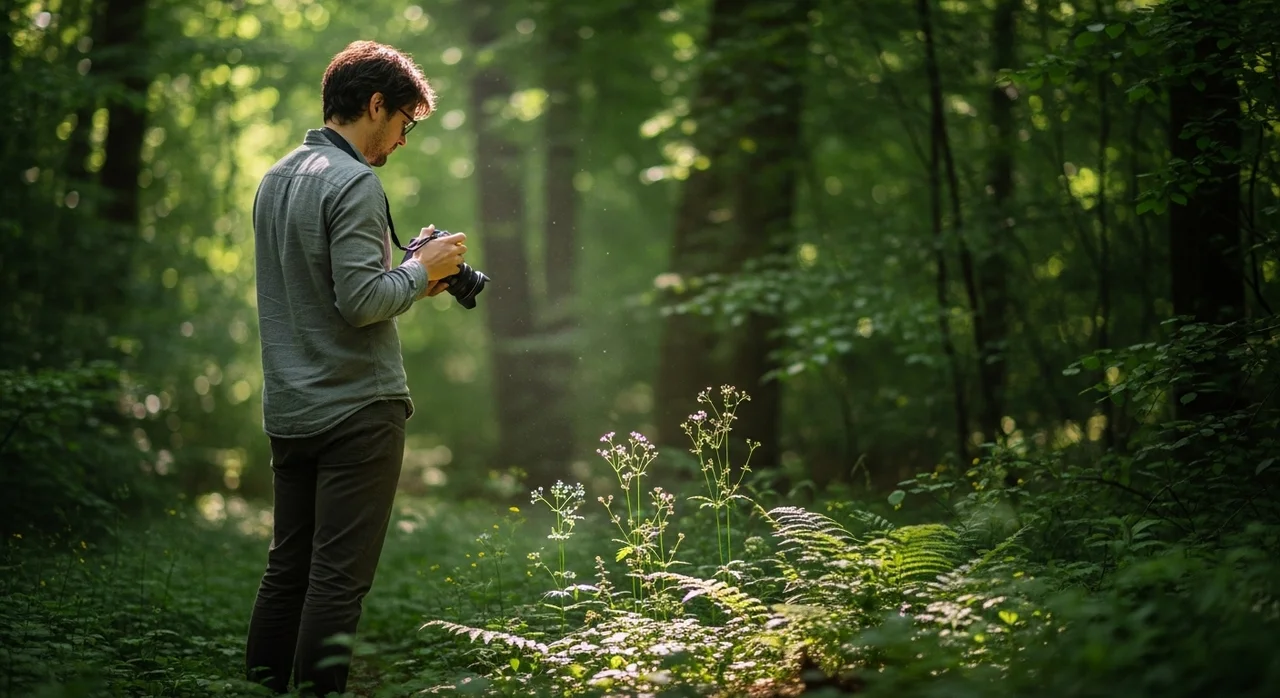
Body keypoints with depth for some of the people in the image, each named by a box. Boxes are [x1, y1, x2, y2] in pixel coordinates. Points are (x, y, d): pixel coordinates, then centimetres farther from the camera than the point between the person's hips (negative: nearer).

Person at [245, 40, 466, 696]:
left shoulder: (275, 179, 15)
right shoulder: (354, 183, -13)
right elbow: (360, 302, -20)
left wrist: (408, 272, 16)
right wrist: (421, 269, -4)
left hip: (290, 412, 9)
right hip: (357, 410, -9)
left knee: (286, 568, 13)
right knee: (338, 578, -5)